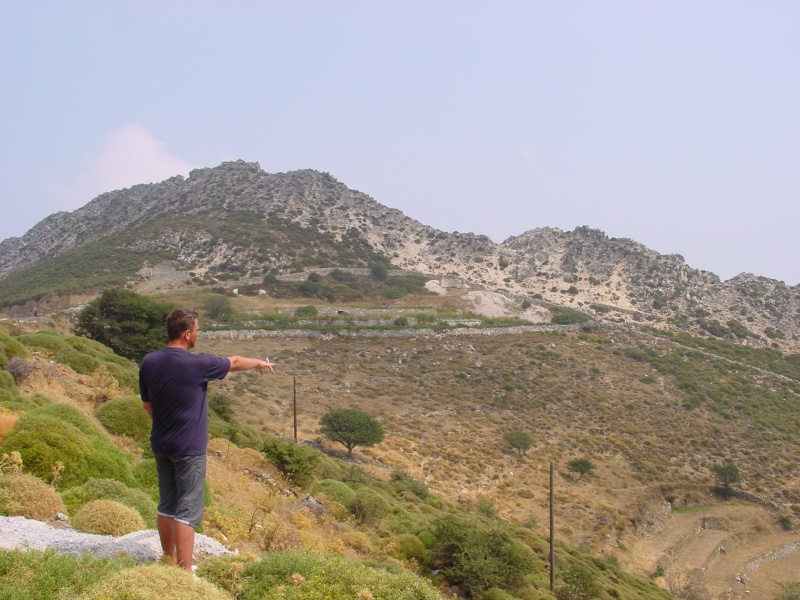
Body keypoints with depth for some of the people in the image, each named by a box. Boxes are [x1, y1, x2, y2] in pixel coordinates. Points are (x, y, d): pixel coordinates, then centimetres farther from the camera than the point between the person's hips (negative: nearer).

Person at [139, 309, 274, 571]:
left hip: (160, 444, 7)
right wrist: (259, 363, 19)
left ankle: (170, 559, 30)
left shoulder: (148, 363, -1)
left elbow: (147, 404, 10)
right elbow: (234, 363, 1)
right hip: (188, 448, -7)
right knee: (188, 510, 0)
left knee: (166, 505, 17)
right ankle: (184, 571, 2)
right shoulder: (197, 363, -18)